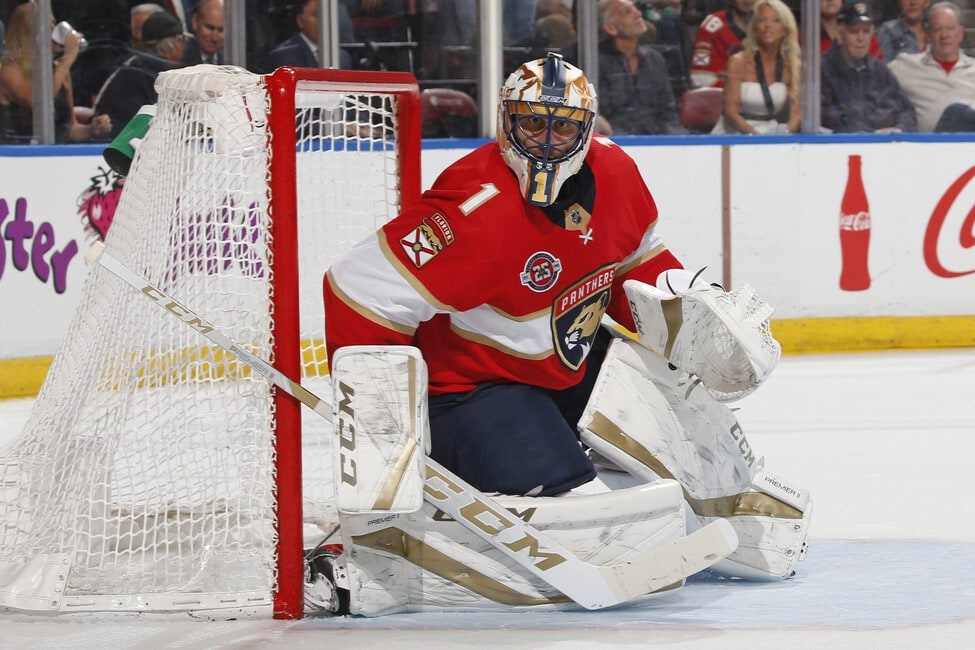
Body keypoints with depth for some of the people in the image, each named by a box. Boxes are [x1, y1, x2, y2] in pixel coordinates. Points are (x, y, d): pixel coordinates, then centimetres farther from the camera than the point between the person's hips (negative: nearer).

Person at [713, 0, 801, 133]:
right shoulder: (739, 62, -6)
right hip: (737, 134, -3)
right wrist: (756, 136, -24)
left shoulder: (792, 66, 4)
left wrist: (786, 135, -18)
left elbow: (796, 112, 2)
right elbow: (731, 112, -10)